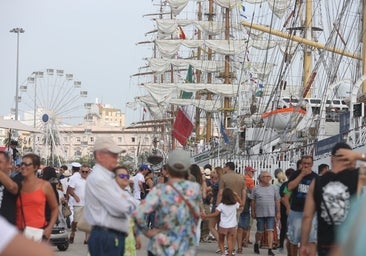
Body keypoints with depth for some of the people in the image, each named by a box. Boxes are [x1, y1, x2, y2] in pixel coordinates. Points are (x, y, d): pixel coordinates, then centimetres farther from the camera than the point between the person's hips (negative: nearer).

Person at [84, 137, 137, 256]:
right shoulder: (97, 178, -14)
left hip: (115, 237, 10)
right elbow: (120, 208, -21)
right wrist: (128, 204, 1)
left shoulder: (108, 177, 19)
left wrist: (126, 201, -5)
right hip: (106, 237, -10)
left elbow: (132, 203, 18)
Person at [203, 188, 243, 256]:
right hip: (232, 226, 2)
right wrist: (237, 195, 24)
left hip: (223, 226, -2)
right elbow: (241, 203, 19)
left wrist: (206, 216, -10)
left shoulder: (221, 205, -10)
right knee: (230, 240, 1)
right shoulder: (235, 204, -1)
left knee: (221, 241, 12)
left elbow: (215, 214, -16)